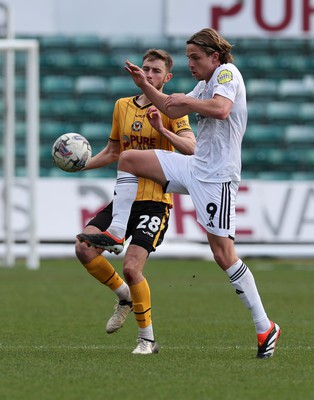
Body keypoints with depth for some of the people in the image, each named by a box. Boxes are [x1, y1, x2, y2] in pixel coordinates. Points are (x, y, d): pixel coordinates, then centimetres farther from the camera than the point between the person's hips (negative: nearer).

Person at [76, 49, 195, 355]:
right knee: (84, 248, -12)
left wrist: (162, 128, -29)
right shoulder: (122, 106, 14)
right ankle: (125, 296, 14)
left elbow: (191, 148, -17)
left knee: (131, 268, -16)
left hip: (155, 200, -6)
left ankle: (147, 338, 2)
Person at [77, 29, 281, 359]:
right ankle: (116, 235, 6)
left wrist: (185, 100, -14)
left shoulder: (227, 72, -10)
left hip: (217, 177, -9)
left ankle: (265, 328, -4)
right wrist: (144, 86, 15)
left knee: (224, 255, -11)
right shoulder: (205, 83, 17)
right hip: (193, 167, 9)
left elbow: (221, 109, -28)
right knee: (128, 159, 8)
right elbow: (173, 110, 27)